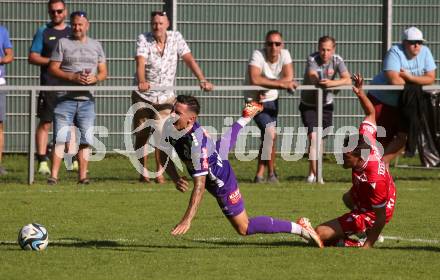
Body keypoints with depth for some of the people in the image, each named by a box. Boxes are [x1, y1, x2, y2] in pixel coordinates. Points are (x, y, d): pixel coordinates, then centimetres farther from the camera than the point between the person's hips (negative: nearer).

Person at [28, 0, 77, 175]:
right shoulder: (43, 32, 6)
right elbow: (32, 57, 0)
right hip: (49, 86, -3)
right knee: (45, 123, -5)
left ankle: (73, 160, 9)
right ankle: (42, 162, -5)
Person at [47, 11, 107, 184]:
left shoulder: (96, 45, 15)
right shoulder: (63, 43, 5)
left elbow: (103, 72, 15)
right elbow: (52, 69, -2)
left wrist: (95, 78, -8)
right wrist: (72, 77, -15)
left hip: (87, 99, 3)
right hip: (65, 97, -3)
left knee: (85, 140, 1)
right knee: (60, 138, -9)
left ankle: (83, 175, 7)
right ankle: (54, 176, -9)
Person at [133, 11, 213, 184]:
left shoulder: (175, 38, -4)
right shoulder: (143, 39, -10)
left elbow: (189, 59, -11)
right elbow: (140, 62, -27)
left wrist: (202, 80, -26)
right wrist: (142, 81, -47)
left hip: (166, 97, 0)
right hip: (143, 96, 0)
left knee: (161, 136, -10)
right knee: (141, 135, 3)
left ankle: (160, 173, 2)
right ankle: (143, 172, 16)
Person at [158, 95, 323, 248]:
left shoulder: (196, 142, -44)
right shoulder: (170, 127, -24)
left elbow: (199, 185, -43)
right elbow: (165, 156, -8)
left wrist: (187, 220, -46)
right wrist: (176, 179, -27)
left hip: (220, 180, -8)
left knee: (244, 228, -1)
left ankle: (299, 228, 4)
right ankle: (246, 117, 70)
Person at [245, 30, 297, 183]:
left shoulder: (284, 54, -8)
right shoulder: (258, 55, -24)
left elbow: (289, 77, -17)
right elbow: (254, 79, -39)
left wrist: (267, 85, -28)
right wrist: (281, 84, -36)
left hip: (272, 99, 6)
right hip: (255, 100, -6)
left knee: (267, 138, 14)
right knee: (271, 134, -19)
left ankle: (260, 175, 29)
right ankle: (271, 172, -3)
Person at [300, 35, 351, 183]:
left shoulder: (337, 60, -12)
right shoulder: (312, 59, -20)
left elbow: (347, 80, -25)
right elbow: (312, 76, -38)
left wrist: (331, 83, -43)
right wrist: (320, 80, -62)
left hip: (326, 104, 3)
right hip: (308, 104, -3)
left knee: (321, 139, 9)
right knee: (313, 137, -17)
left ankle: (313, 172, 26)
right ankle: (314, 174, -16)